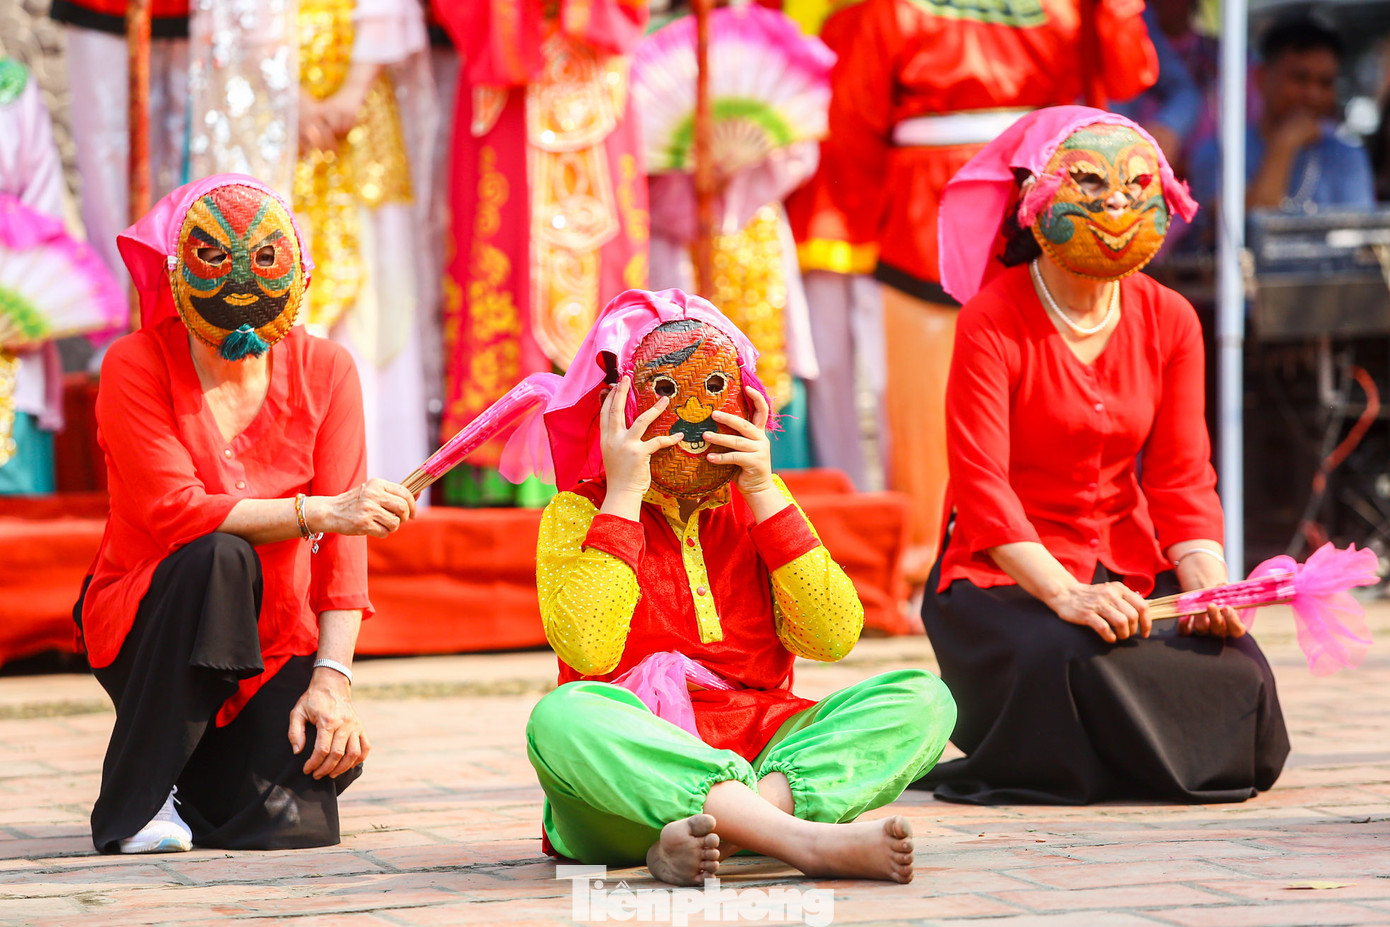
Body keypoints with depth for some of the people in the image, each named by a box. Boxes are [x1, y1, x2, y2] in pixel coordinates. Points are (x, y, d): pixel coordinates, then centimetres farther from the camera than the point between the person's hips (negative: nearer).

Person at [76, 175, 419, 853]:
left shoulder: (324, 371, -3)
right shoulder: (137, 366, -12)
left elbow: (343, 541, -8)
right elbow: (175, 510, -24)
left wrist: (332, 677, -19)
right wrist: (317, 512, -32)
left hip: (277, 641, 2)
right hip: (148, 633, -2)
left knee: (295, 818, -23)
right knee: (220, 556, -36)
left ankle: (203, 778, 18)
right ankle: (136, 801, -22)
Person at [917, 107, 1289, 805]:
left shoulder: (1170, 321, 5)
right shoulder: (992, 321, -11)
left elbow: (1181, 478, 2)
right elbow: (981, 483, -18)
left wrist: (1208, 585, -17)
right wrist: (1066, 594, -31)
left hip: (1131, 567, 5)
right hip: (1003, 577, -5)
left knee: (1236, 673, -21)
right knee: (1075, 665, -35)